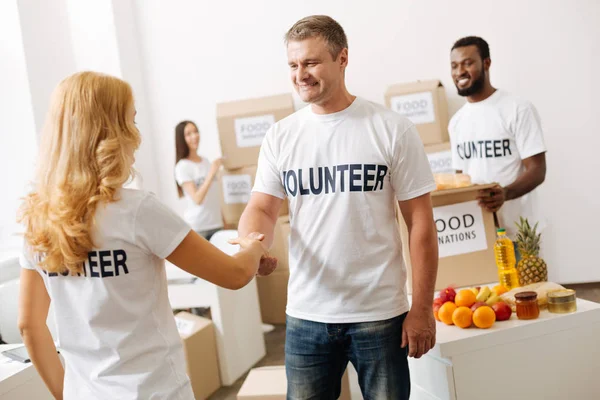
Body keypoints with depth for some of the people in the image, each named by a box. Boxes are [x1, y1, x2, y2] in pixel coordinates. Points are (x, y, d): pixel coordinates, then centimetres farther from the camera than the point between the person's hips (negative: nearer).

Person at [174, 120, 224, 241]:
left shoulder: (206, 162, 10)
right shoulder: (182, 166, -8)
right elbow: (197, 199, -16)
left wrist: (224, 219, 14)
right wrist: (212, 173, -20)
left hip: (216, 224, 5)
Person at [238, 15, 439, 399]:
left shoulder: (391, 129, -5)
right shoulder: (280, 136, 4)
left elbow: (421, 223, -4)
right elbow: (262, 209, 1)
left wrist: (422, 309, -5)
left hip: (380, 314, -2)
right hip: (306, 315, 3)